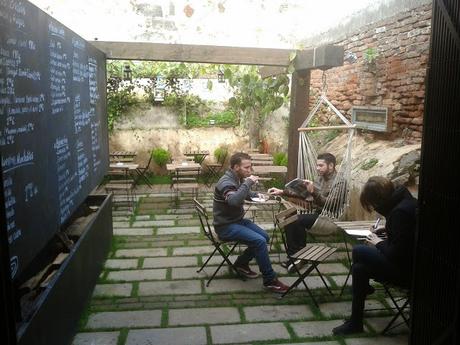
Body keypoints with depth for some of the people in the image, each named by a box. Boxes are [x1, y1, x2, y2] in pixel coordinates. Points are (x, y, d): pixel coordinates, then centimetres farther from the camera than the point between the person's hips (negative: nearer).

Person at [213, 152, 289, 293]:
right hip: (226, 226, -9)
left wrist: (256, 194, 7)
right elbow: (234, 201, -42)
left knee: (265, 237, 0)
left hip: (238, 220, 10)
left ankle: (241, 263, 16)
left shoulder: (239, 179, 7)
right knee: (260, 241, -22)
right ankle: (270, 280, -10)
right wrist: (248, 183, -34)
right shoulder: (226, 182, -22)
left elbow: (244, 193, 28)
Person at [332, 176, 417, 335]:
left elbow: (395, 254, -25)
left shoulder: (401, 212, -26)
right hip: (407, 260, 10)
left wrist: (379, 243, -9)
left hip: (406, 270, -10)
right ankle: (355, 322, 22)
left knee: (358, 252, -9)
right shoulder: (403, 201, 5)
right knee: (359, 267, 8)